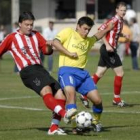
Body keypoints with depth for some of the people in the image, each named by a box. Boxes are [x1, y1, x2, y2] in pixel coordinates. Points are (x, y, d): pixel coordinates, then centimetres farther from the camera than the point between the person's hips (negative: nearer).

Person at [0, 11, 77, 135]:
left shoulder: (36, 35, 20)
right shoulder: (12, 38, 8)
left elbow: (47, 51, 20)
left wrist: (49, 46, -2)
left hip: (40, 69, 7)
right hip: (27, 71, -7)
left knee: (60, 96, -4)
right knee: (46, 90, -32)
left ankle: (54, 128, -1)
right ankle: (64, 114, -53)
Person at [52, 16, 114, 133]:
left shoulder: (88, 40, 23)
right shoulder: (68, 32, 5)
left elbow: (96, 37, 45)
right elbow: (55, 42, -7)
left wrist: (108, 29, 40)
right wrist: (69, 53, -13)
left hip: (82, 73, 6)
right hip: (67, 70, -6)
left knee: (97, 100, -2)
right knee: (71, 93, -33)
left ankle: (96, 122, 26)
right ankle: (75, 125, -34)